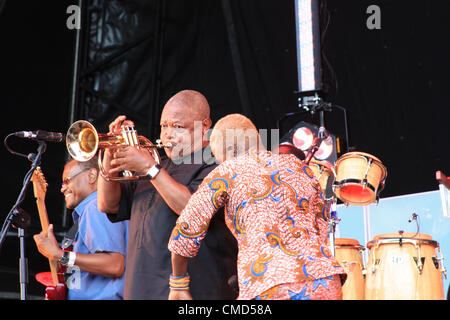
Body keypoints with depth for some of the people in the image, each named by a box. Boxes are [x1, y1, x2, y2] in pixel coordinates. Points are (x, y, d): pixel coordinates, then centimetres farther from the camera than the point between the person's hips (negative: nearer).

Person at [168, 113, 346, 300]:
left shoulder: (227, 173, 6)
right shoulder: (300, 167, 19)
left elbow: (186, 231, 4)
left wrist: (178, 285, 16)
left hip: (270, 289, -5)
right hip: (325, 284, 5)